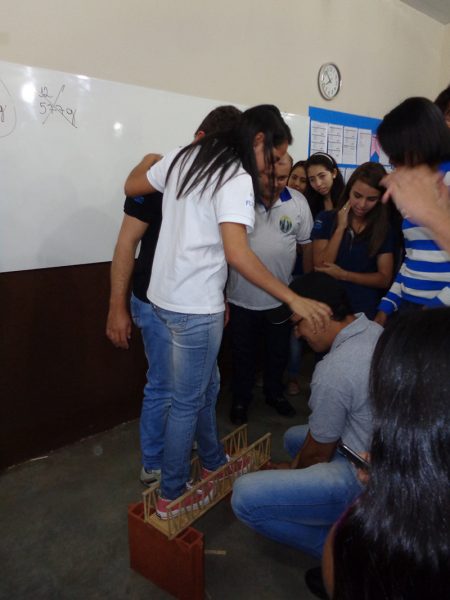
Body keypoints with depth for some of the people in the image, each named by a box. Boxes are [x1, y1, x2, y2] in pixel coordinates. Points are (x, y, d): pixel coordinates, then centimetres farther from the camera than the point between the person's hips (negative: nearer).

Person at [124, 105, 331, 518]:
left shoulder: (186, 157, 8)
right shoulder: (237, 178, -16)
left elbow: (132, 186, 18)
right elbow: (237, 254, -28)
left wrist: (148, 160, 39)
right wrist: (294, 299, -24)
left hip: (165, 295, 9)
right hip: (195, 306, -9)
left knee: (205, 384, 22)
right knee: (188, 400, 6)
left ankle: (214, 462, 41)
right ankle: (171, 495, 24)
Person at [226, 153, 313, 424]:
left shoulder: (298, 202, -4)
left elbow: (307, 244, 5)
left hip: (281, 298, 3)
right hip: (242, 297, -2)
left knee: (279, 351, 20)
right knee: (243, 353, 15)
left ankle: (275, 393, 44)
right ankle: (241, 399, 35)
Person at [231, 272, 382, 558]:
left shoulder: (334, 370, -27)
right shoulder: (375, 330, 0)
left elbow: (319, 452, -11)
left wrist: (293, 472, 11)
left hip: (363, 481, -10)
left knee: (245, 497, -18)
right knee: (294, 437, 27)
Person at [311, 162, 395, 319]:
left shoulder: (384, 229, 0)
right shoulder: (325, 219, -2)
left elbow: (385, 279, -2)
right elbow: (320, 268, -9)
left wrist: (343, 275, -14)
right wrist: (341, 228, -13)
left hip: (365, 311, 1)